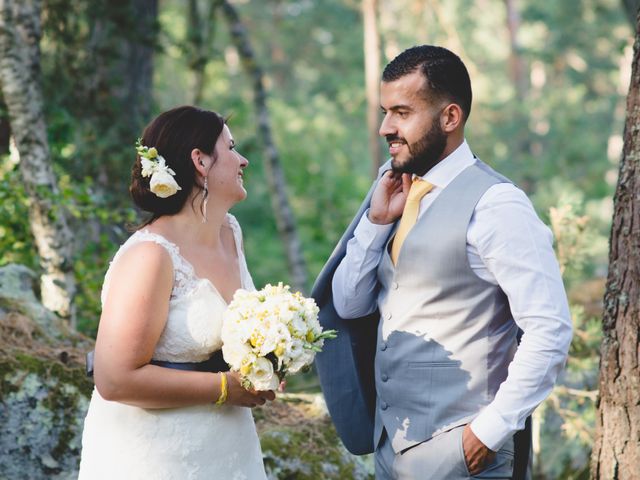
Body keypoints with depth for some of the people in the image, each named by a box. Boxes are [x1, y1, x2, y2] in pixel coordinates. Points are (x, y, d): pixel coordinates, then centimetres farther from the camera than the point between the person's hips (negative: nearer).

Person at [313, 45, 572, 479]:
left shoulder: (494, 204, -15)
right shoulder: (396, 193, 7)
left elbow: (551, 331, -19)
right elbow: (347, 306, 9)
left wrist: (491, 431, -16)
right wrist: (376, 220, -4)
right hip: (391, 441, 7)